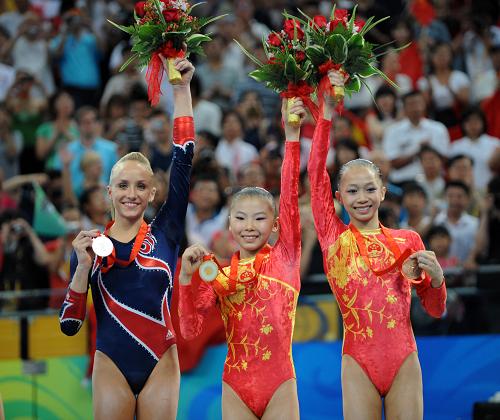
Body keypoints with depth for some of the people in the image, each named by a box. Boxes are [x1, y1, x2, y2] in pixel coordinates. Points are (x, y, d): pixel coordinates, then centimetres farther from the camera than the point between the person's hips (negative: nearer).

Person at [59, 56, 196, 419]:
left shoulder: (165, 234, 4)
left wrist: (182, 89, -6)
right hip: (111, 366, 0)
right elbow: (70, 324, -1)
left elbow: (184, 159, -3)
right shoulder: (90, 244, 4)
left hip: (160, 364, 0)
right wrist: (83, 266, -14)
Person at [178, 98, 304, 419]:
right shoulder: (218, 272, 7)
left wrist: (292, 136, -18)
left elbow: (290, 194, -9)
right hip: (236, 387, 2)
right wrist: (187, 278, -15)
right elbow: (190, 329, -2)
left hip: (279, 386, -2)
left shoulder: (285, 257, 2)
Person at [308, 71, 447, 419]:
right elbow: (316, 172, -2)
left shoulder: (407, 240, 9)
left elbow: (435, 310, 12)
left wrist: (436, 278, -9)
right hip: (358, 362, -1)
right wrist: (328, 113, -7)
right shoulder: (334, 237, 6)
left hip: (404, 362, 1)